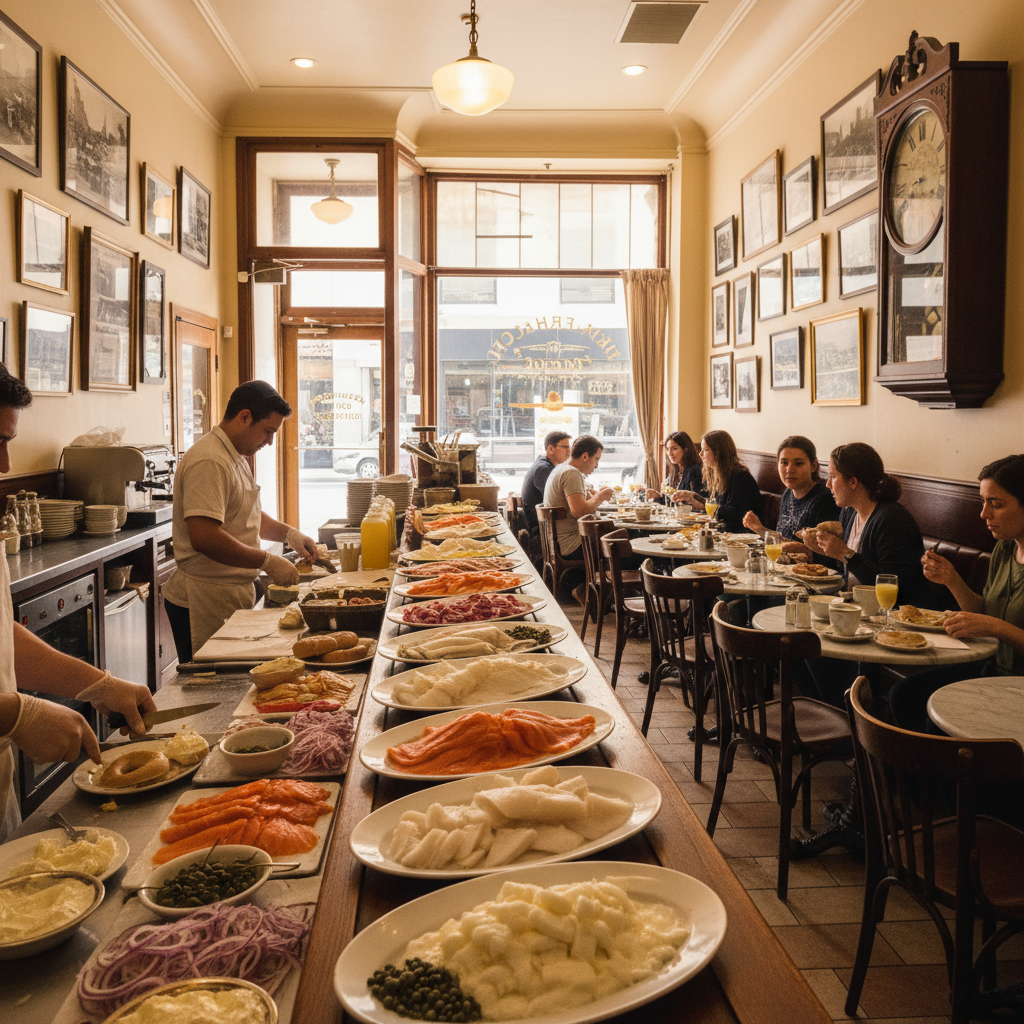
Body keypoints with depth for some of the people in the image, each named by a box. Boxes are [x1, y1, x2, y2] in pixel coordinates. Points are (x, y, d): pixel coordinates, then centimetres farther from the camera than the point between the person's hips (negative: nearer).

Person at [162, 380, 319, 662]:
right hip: (205, 604, -10)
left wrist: (289, 533, 11)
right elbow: (203, 537, -29)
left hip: (231, 594, 10)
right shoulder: (209, 462, -18)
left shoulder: (235, 457, 17)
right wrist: (267, 561, -22)